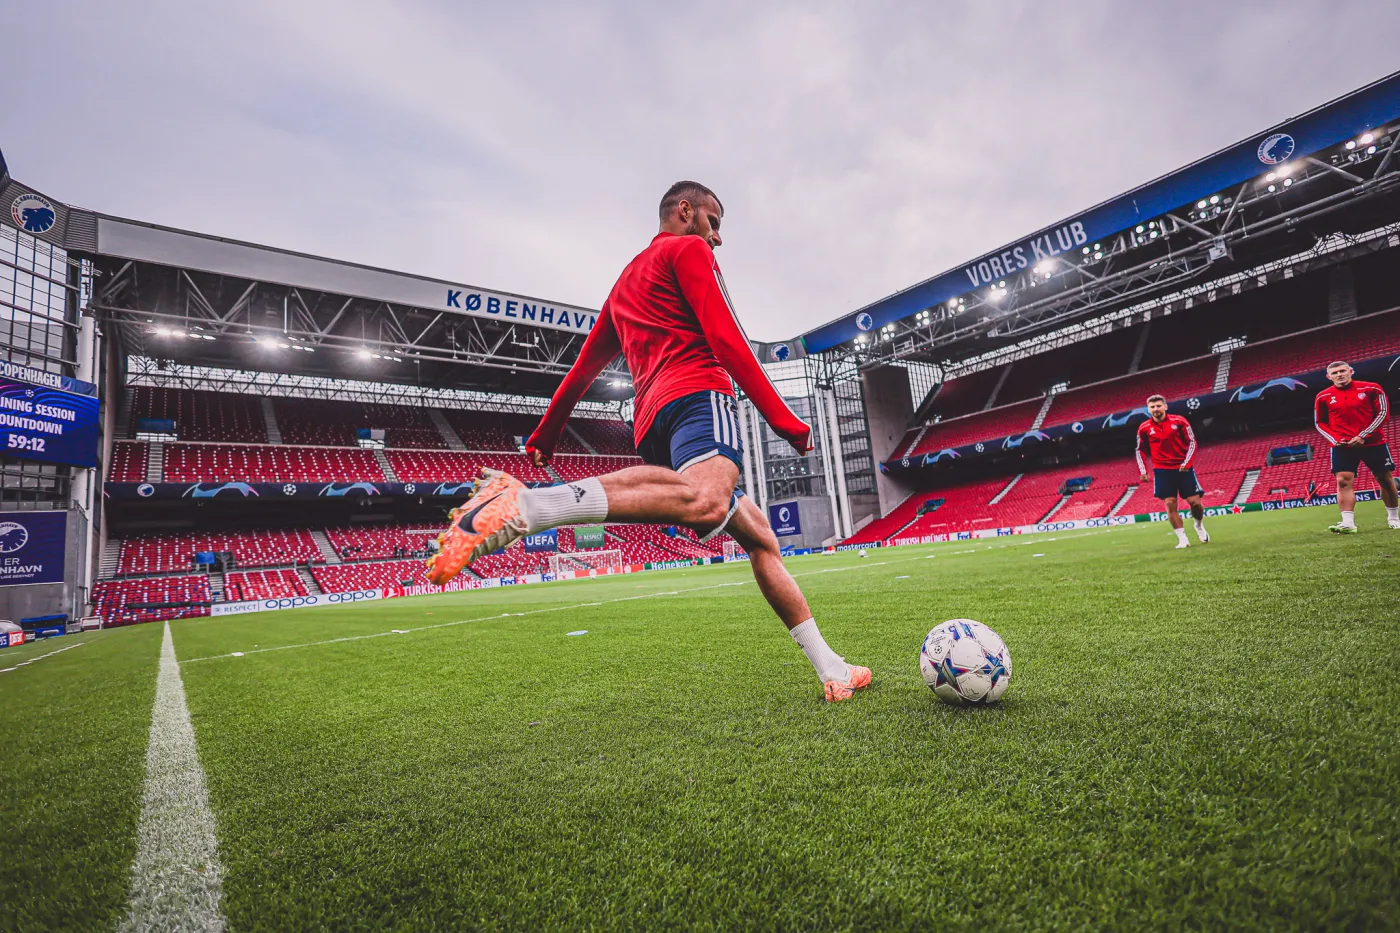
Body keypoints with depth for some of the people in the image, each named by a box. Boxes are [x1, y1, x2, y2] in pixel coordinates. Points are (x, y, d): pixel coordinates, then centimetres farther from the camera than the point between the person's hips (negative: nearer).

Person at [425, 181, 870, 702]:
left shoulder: (625, 283, 35)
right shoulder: (687, 249, 12)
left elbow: (585, 365, 35)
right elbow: (724, 338, -4)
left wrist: (546, 434, 42)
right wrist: (783, 420, -4)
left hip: (652, 425, 9)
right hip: (697, 392, -9)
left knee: (759, 539, 12)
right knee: (706, 502, -38)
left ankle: (832, 671, 12)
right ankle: (520, 506, -38)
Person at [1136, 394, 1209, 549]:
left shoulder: (1179, 421, -4)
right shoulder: (1144, 428, -1)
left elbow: (1192, 442, 0)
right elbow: (1139, 450, 9)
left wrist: (1187, 462, -12)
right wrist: (1143, 471, 0)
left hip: (1183, 468, 0)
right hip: (1162, 471, 0)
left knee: (1195, 501, -2)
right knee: (1170, 504, -6)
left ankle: (1199, 525, 29)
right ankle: (1182, 539, 1)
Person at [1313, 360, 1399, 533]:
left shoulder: (1371, 389, -2)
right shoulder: (1323, 397, 1)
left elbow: (1383, 413, -3)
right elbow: (1320, 423, 8)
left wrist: (1363, 436, -14)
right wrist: (1334, 439, -8)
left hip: (1373, 442, 0)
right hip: (1342, 446, 0)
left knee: (1385, 479, 10)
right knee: (1343, 481, -12)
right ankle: (1348, 523, -17)